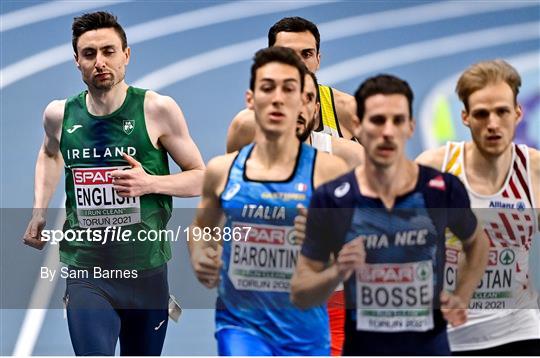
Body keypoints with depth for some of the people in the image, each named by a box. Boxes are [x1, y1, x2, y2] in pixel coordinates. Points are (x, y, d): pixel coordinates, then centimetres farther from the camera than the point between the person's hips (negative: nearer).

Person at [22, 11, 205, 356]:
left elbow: (201, 178, -1)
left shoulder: (158, 110, -8)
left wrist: (150, 183, -18)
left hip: (146, 271, 0)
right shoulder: (60, 115, 0)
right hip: (85, 272, 0)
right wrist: (39, 213, 14)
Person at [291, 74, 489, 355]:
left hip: (429, 353, 0)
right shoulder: (330, 200, -8)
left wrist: (462, 297, -1)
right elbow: (299, 293, -3)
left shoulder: (444, 190, -7)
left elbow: (477, 243, 16)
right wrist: (337, 273, -23)